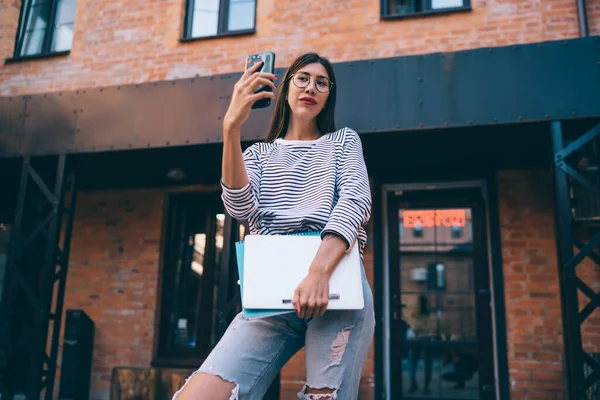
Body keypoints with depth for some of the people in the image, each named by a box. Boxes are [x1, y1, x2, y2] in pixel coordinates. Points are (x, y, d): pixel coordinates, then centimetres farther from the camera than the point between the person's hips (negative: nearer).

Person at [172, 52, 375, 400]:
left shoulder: (344, 141, 16)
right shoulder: (259, 153, 19)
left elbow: (355, 200, -3)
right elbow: (240, 208, -1)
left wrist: (319, 272, -21)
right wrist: (232, 127, -13)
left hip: (338, 281, 0)